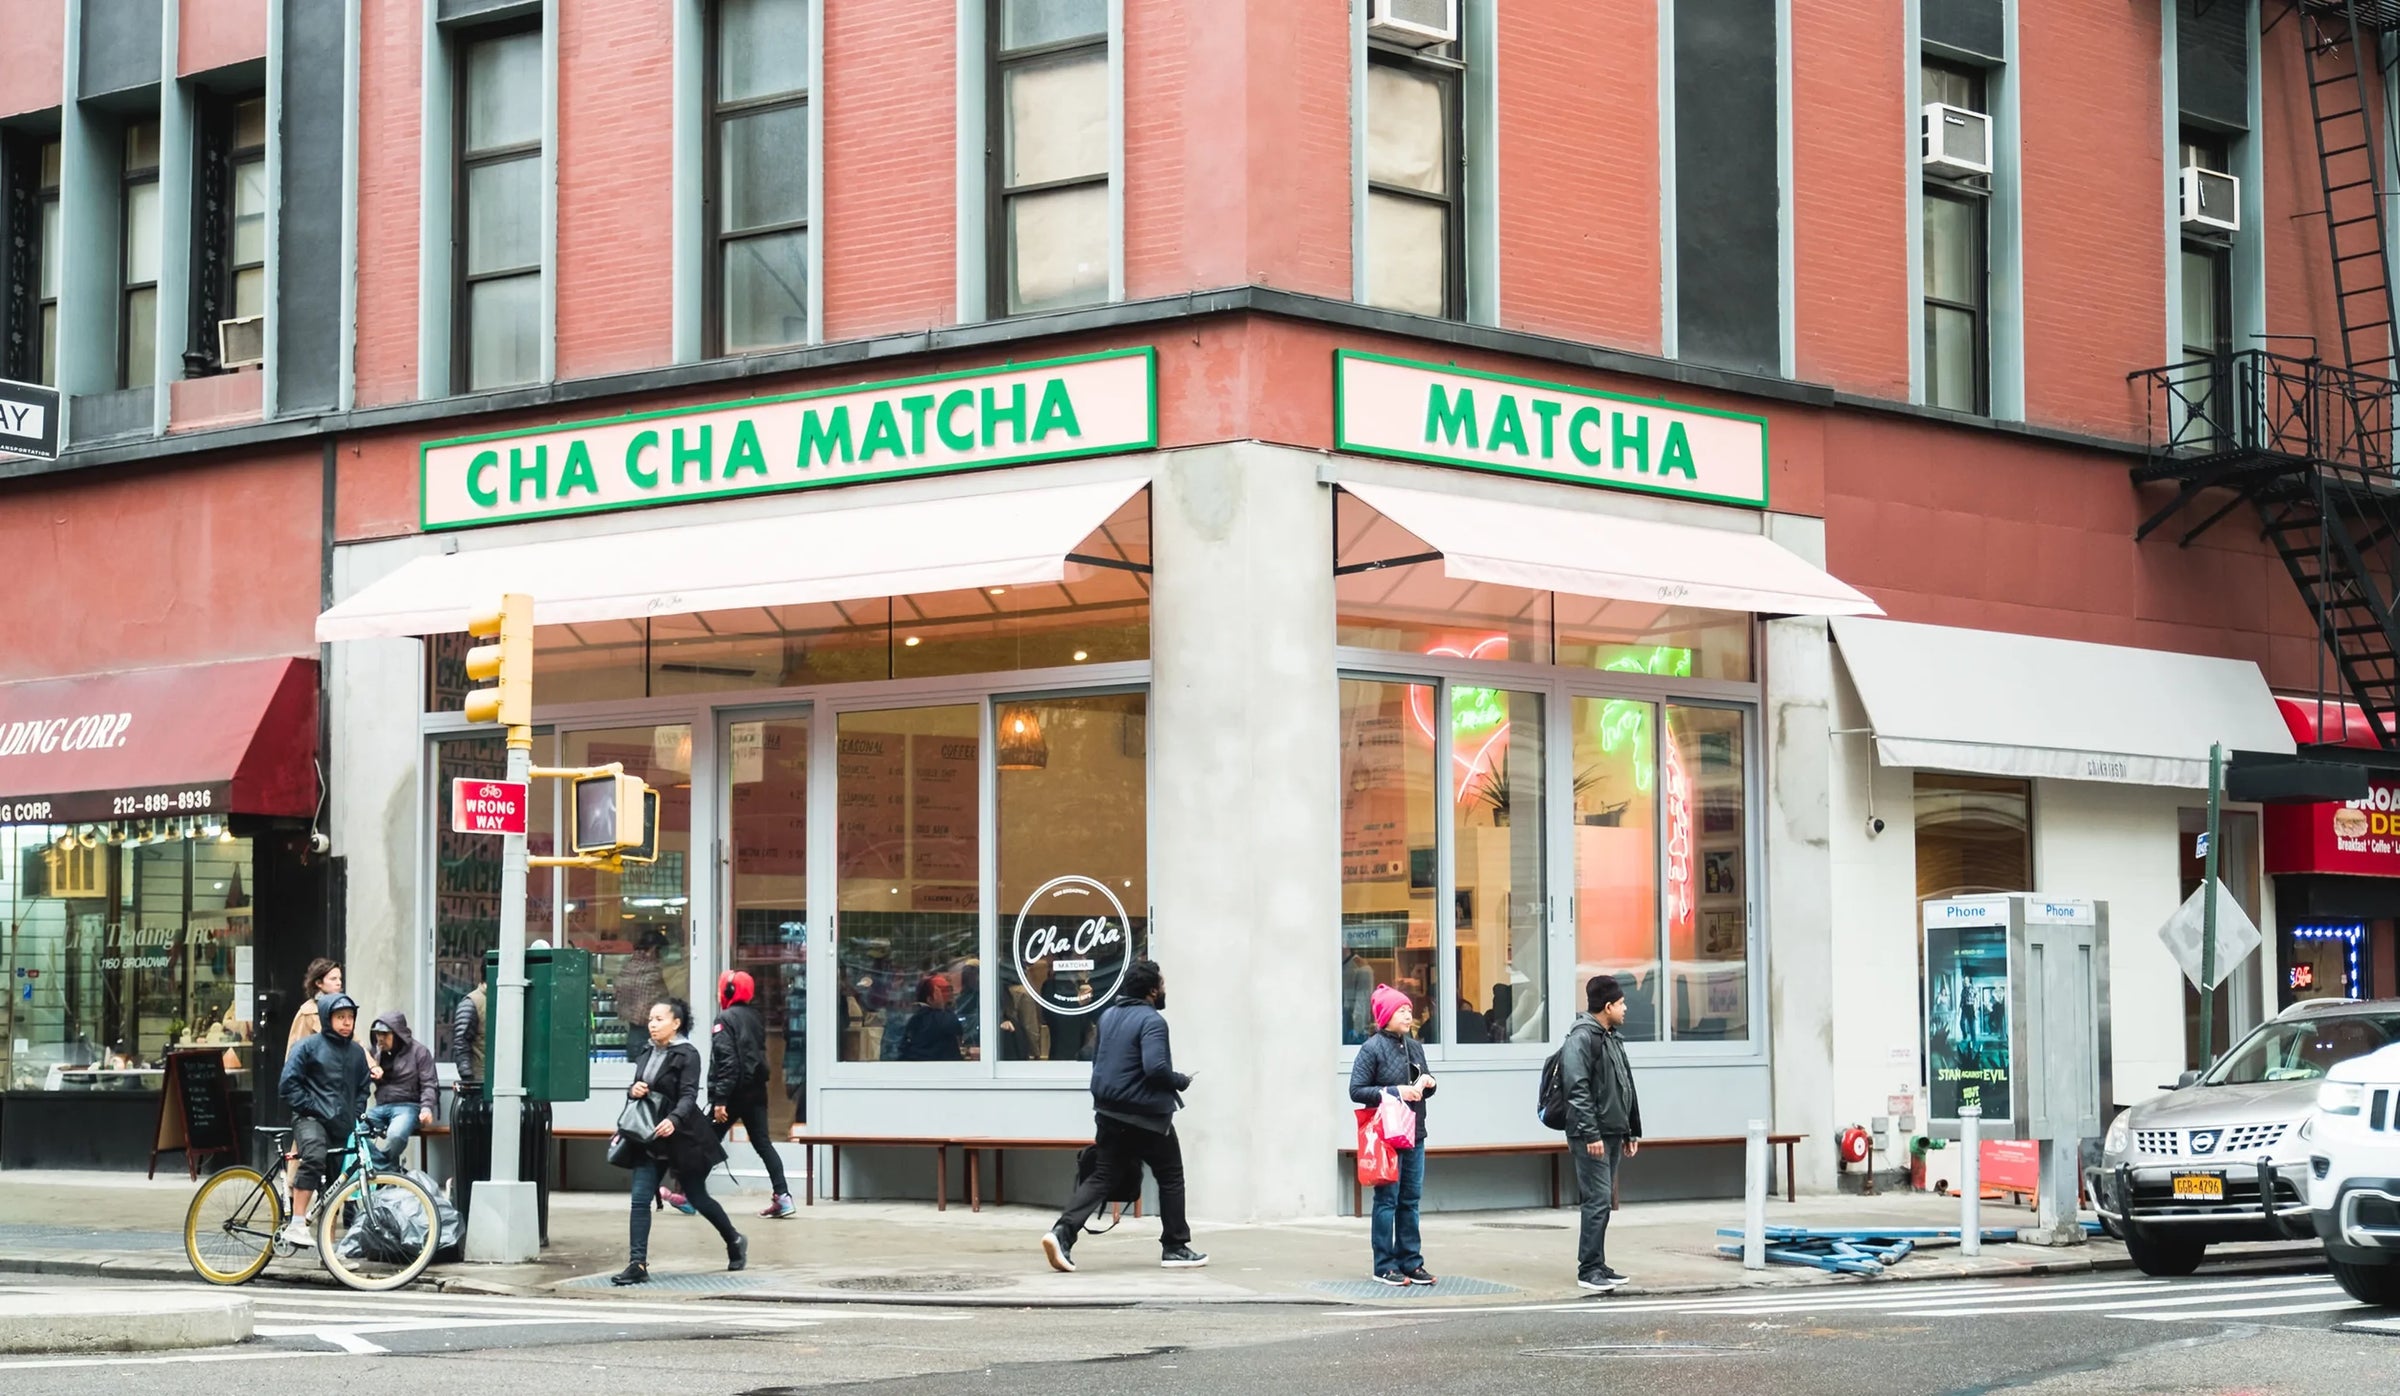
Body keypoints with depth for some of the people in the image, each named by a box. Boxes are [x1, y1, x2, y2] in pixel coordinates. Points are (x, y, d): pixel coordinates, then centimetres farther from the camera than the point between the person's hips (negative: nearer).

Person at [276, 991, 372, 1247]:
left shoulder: (357, 1052, 15)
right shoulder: (309, 1046, -2)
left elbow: (363, 1089, 25)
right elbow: (288, 1083, -5)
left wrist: (355, 1115, 9)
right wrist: (312, 1108, -10)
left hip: (342, 1126, 6)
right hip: (311, 1119, -6)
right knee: (314, 1158, -35)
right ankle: (296, 1225, -35)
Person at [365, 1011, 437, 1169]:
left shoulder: (419, 1051, 3)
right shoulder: (378, 1052, 19)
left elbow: (429, 1084, -2)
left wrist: (426, 1108, -19)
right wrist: (371, 1067, -3)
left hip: (407, 1106, -5)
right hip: (381, 1107, 5)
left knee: (395, 1135, -38)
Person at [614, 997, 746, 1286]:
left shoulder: (687, 1055, -11)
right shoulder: (650, 1054, 11)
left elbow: (689, 1096, -21)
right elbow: (637, 1088, 19)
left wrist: (674, 1120, -39)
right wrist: (633, 1091, -6)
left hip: (683, 1138, -6)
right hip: (651, 1140, 6)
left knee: (697, 1198, 9)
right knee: (640, 1199, -8)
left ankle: (735, 1241, 32)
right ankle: (638, 1265, -10)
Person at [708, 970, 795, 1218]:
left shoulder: (725, 1019, -12)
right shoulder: (756, 1017, 12)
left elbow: (726, 1061, -19)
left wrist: (719, 1099, -20)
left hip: (734, 1093, -7)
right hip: (756, 1091, 7)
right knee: (763, 1143, 4)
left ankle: (690, 1195, 13)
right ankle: (782, 1196, -7)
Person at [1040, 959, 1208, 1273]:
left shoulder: (1108, 1016, 11)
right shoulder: (1151, 1021, -17)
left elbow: (1096, 1060, 20)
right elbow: (1156, 1068, -27)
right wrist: (1182, 1082, -10)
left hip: (1109, 1113, 7)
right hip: (1146, 1116, -7)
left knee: (1103, 1176, 7)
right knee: (1170, 1178, 9)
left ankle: (1063, 1231, -12)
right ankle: (1175, 1248, 14)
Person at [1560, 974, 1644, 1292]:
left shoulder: (1612, 1039, 17)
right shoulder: (1581, 1038, -12)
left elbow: (1626, 1088, 23)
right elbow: (1578, 1089, -19)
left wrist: (1632, 1131, 20)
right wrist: (1590, 1134, -22)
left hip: (1613, 1134, 9)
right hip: (1592, 1136, -9)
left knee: (1603, 1201, 11)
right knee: (1598, 1201, -10)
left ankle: (1598, 1266, 16)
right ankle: (1589, 1270, -6)